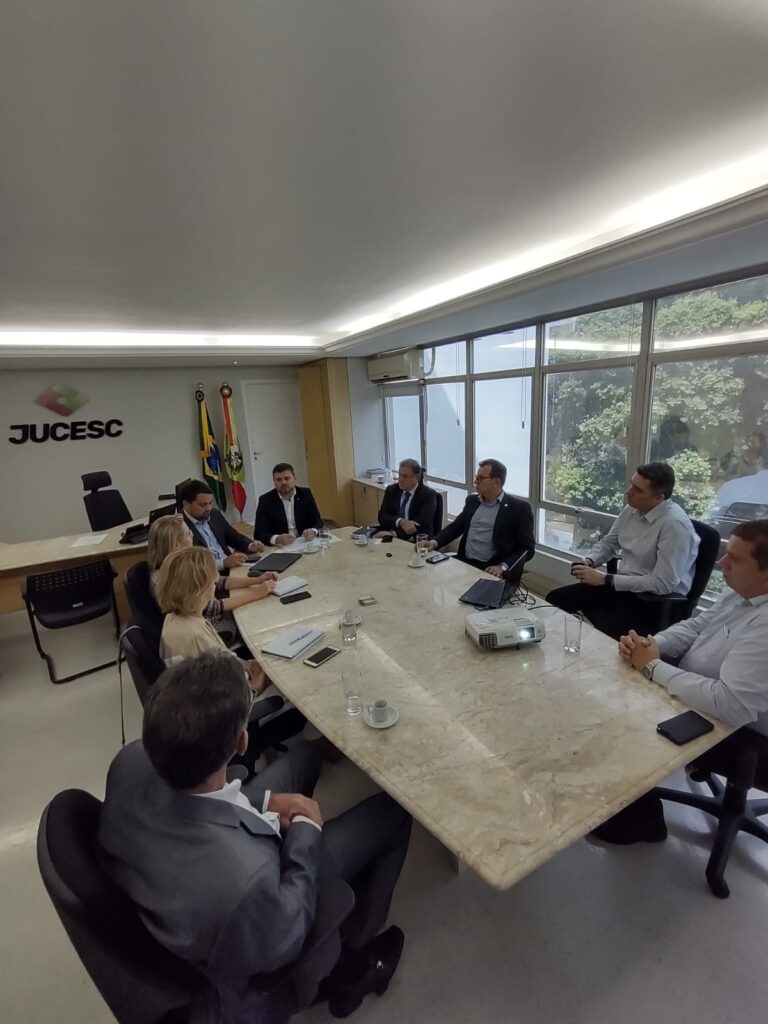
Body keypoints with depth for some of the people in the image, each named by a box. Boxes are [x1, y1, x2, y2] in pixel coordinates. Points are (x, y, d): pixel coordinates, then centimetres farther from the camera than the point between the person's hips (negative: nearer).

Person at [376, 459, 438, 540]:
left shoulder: (428, 495, -5)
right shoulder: (391, 490, 8)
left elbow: (421, 523, -16)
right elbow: (382, 517, -1)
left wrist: (394, 534, -25)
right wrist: (400, 522, -20)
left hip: (417, 540, -2)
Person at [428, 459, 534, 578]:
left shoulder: (519, 508, -4)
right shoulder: (472, 501, 13)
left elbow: (527, 548, -6)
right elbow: (455, 527, 18)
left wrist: (503, 567, -21)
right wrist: (435, 542, 0)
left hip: (492, 570, -5)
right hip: (464, 563, 5)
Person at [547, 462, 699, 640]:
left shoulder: (675, 524, -22)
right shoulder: (631, 509, 0)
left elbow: (663, 584, -25)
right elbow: (609, 542, 17)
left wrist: (606, 579, -22)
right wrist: (589, 561, -5)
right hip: (623, 585, 8)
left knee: (603, 631, -32)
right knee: (556, 599, -1)